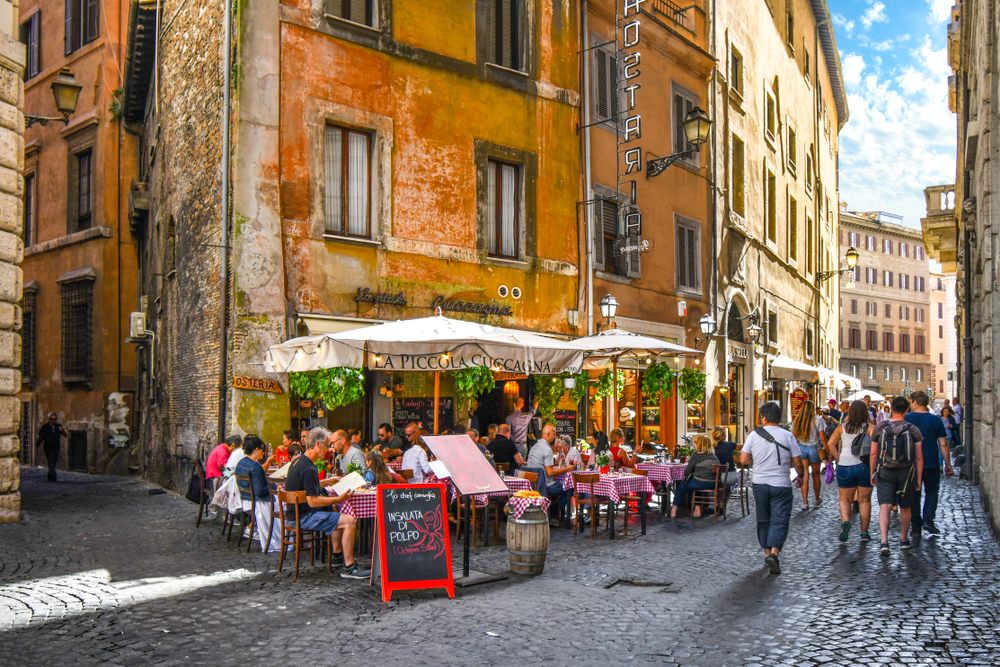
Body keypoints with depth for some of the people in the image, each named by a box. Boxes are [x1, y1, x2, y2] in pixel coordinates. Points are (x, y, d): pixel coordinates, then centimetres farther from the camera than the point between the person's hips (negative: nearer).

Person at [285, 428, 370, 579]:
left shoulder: (298, 461, 10)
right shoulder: (308, 469, -23)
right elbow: (313, 501, -26)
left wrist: (327, 481, 30)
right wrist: (339, 499, -21)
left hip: (295, 512, 11)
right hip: (304, 517, -11)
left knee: (334, 512, 30)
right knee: (349, 520, -18)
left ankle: (337, 556, 32)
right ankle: (349, 568, -14)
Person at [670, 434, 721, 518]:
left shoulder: (696, 455, -9)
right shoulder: (713, 455, 11)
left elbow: (687, 471, -7)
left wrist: (686, 476, 13)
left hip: (701, 483, -7)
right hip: (713, 484, 7)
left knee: (681, 487, 16)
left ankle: (674, 511, 21)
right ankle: (698, 510, 33)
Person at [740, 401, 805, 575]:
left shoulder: (754, 435, -3)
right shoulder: (787, 436, -5)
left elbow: (743, 459, -4)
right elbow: (797, 463, -2)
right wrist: (800, 476, 17)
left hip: (760, 484, 2)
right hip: (781, 485, -2)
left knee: (763, 520, 15)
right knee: (779, 522, 1)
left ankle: (767, 553, 22)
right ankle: (774, 553, -15)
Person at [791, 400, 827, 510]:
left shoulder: (796, 421, 0)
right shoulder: (818, 420, -7)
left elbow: (794, 438, 3)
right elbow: (822, 438, -8)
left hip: (801, 448, 2)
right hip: (814, 448, -2)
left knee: (804, 475, 3)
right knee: (816, 475, 15)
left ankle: (805, 502, -1)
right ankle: (817, 499, 32)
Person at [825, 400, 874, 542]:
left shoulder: (842, 427, 1)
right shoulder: (869, 427, -5)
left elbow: (830, 444, -1)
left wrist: (838, 459, 5)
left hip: (845, 467, 1)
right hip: (865, 467, 0)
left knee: (845, 499, 12)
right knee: (864, 500, 11)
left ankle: (845, 521, -15)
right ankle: (864, 533, 14)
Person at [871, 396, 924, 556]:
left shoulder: (879, 428, -3)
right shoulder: (913, 430, -5)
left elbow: (873, 454, 0)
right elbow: (919, 457, -4)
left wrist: (873, 473, 10)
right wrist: (919, 478, 4)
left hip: (885, 472, -1)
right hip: (906, 473, 1)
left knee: (884, 507, -4)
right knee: (905, 507, 17)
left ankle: (884, 541, -19)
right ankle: (903, 540, 32)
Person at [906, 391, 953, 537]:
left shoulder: (906, 419, -5)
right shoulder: (936, 420, -2)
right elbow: (943, 444, -2)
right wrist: (948, 464, 6)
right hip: (932, 464, 0)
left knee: (914, 495, 9)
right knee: (932, 492, 17)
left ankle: (916, 527, 10)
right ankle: (928, 520, 0)